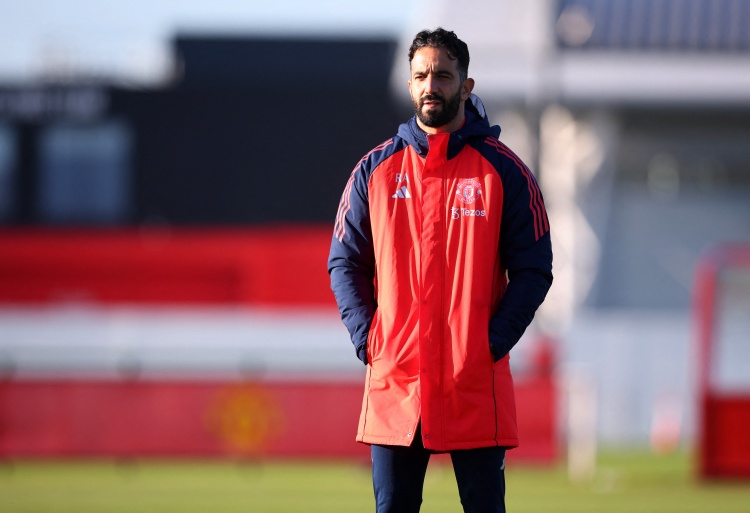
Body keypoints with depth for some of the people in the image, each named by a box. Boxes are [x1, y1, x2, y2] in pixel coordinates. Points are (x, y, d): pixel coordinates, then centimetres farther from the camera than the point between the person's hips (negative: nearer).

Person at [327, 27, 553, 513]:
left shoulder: (503, 171, 3)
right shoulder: (376, 169, 9)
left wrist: (495, 341, -10)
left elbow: (533, 269, 1)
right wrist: (366, 337, -3)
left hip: (477, 382, -2)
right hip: (393, 381, 2)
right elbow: (346, 261, 11)